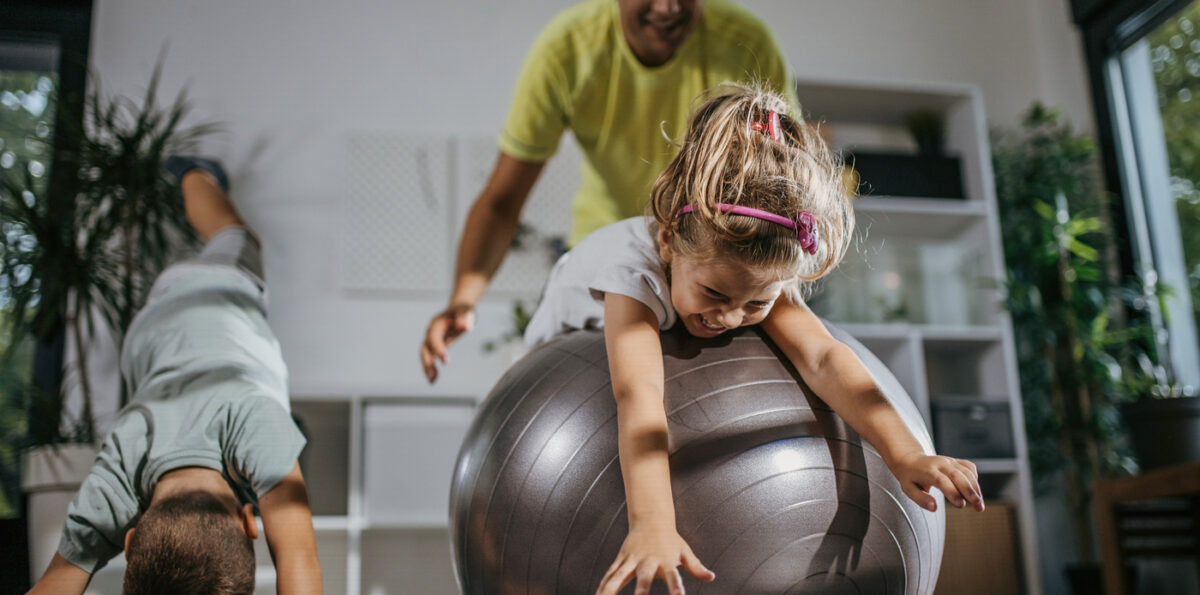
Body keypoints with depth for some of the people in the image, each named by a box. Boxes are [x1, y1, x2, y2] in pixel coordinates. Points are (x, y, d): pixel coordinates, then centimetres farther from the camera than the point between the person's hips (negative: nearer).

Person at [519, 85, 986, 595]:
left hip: (682, 351, 3)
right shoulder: (637, 271, -49)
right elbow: (637, 393, -63)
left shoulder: (764, 271, -35)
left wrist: (904, 455, -59)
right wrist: (651, 525, -77)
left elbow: (822, 357, -45)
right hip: (577, 348, -3)